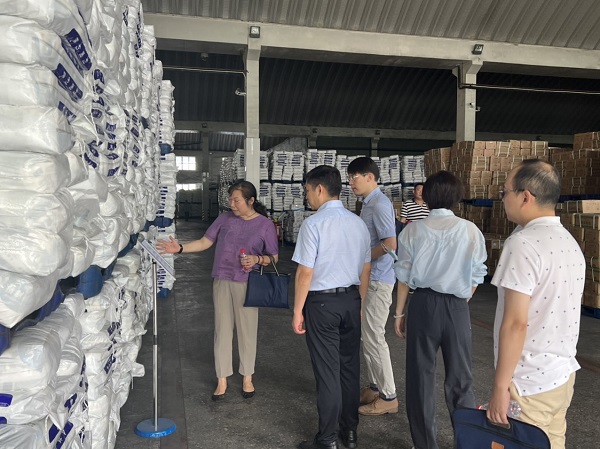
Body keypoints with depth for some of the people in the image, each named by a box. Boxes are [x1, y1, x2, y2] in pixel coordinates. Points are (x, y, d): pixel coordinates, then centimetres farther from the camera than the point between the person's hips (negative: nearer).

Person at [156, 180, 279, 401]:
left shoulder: (265, 225, -4)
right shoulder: (224, 219, 3)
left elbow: (274, 258, 1)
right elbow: (204, 242, 7)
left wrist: (257, 259, -18)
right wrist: (180, 248, -4)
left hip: (247, 284, -2)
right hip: (222, 281, 3)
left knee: (247, 329, 7)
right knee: (222, 329, 7)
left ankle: (247, 377, 26)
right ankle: (222, 380, 20)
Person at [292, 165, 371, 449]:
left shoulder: (313, 224, -14)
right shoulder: (358, 223, 4)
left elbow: (305, 272, -15)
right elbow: (365, 271, 9)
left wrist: (298, 311, -6)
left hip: (322, 302, -6)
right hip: (351, 299, 6)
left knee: (327, 371, 3)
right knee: (350, 366, 16)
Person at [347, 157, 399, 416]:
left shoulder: (379, 205, -17)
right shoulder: (368, 203, 13)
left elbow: (390, 244, -26)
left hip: (377, 280, -10)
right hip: (368, 278, 10)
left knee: (374, 337, -3)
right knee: (367, 335, 16)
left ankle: (388, 396, 9)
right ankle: (374, 386, 29)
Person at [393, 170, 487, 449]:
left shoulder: (413, 231, -5)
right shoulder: (470, 231, -4)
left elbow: (404, 276, -3)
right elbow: (476, 277, 0)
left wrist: (399, 313, 7)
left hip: (423, 305, 0)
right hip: (457, 308, 1)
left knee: (421, 375, 12)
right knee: (460, 378, 15)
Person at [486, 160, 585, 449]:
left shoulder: (523, 243, -20)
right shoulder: (570, 243, 8)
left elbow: (515, 323, -23)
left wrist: (500, 386, -16)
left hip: (529, 382, -8)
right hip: (563, 374, 8)